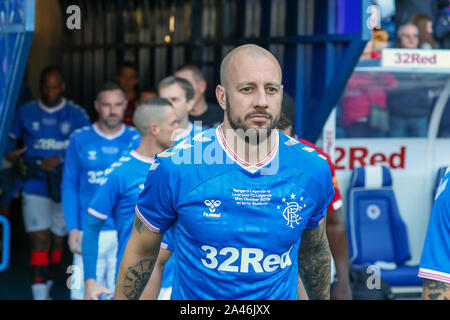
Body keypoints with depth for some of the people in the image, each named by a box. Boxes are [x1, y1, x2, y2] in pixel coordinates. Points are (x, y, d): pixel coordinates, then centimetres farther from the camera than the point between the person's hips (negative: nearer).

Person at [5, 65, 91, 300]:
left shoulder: (77, 115, 1)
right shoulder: (25, 113, 5)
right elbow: (9, 140, 15)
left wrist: (60, 160, -18)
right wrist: (14, 158, -6)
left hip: (65, 189, 1)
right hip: (35, 189, -1)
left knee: (57, 242, 10)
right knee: (39, 242, -9)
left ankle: (46, 290, 29)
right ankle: (39, 296, -11)